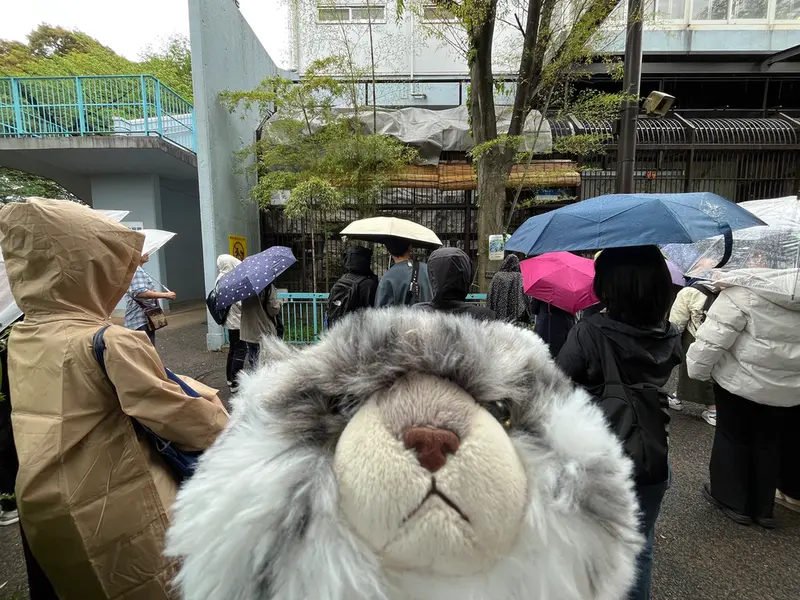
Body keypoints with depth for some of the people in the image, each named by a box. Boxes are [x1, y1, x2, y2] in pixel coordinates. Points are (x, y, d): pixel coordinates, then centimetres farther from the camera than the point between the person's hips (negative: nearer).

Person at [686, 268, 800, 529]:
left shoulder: (747, 288, -21)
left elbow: (716, 335, -22)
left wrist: (698, 367, -9)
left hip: (741, 380, -5)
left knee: (732, 437, 14)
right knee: (768, 441, 19)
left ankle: (733, 500, 26)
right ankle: (763, 508, 31)